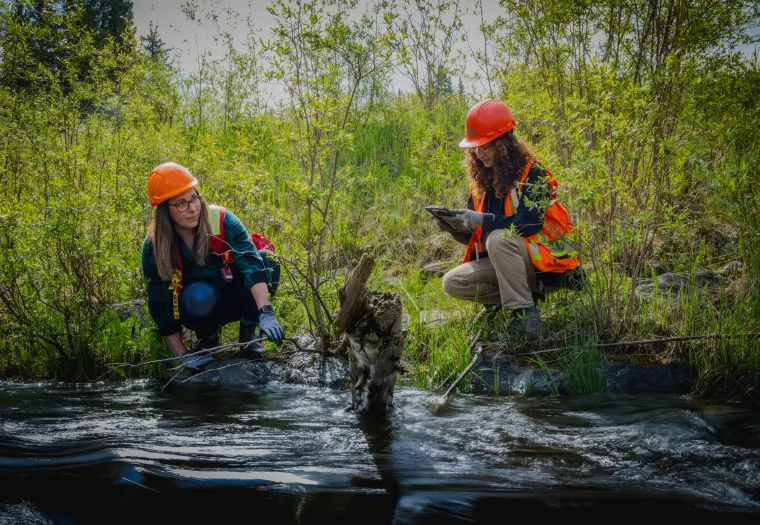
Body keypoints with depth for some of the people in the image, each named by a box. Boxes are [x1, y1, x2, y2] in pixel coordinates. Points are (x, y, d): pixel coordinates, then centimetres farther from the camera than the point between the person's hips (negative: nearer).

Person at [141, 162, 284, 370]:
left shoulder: (221, 220, -24)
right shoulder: (154, 247, -20)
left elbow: (252, 264, -36)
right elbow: (160, 306, -14)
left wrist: (266, 313, -50)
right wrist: (183, 355, -18)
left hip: (236, 299, 1)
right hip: (199, 307, -1)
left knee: (266, 260, -28)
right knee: (198, 297, -38)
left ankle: (247, 333, -8)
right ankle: (207, 338, -3)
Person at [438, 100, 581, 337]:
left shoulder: (531, 173, -13)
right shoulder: (482, 182, 7)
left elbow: (530, 222, -28)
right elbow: (475, 238, 8)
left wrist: (480, 220, -33)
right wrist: (457, 228, -15)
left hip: (547, 260, -7)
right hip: (509, 261, 7)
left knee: (499, 239, -35)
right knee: (453, 283, -8)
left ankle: (526, 314, -28)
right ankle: (524, 295, -3)